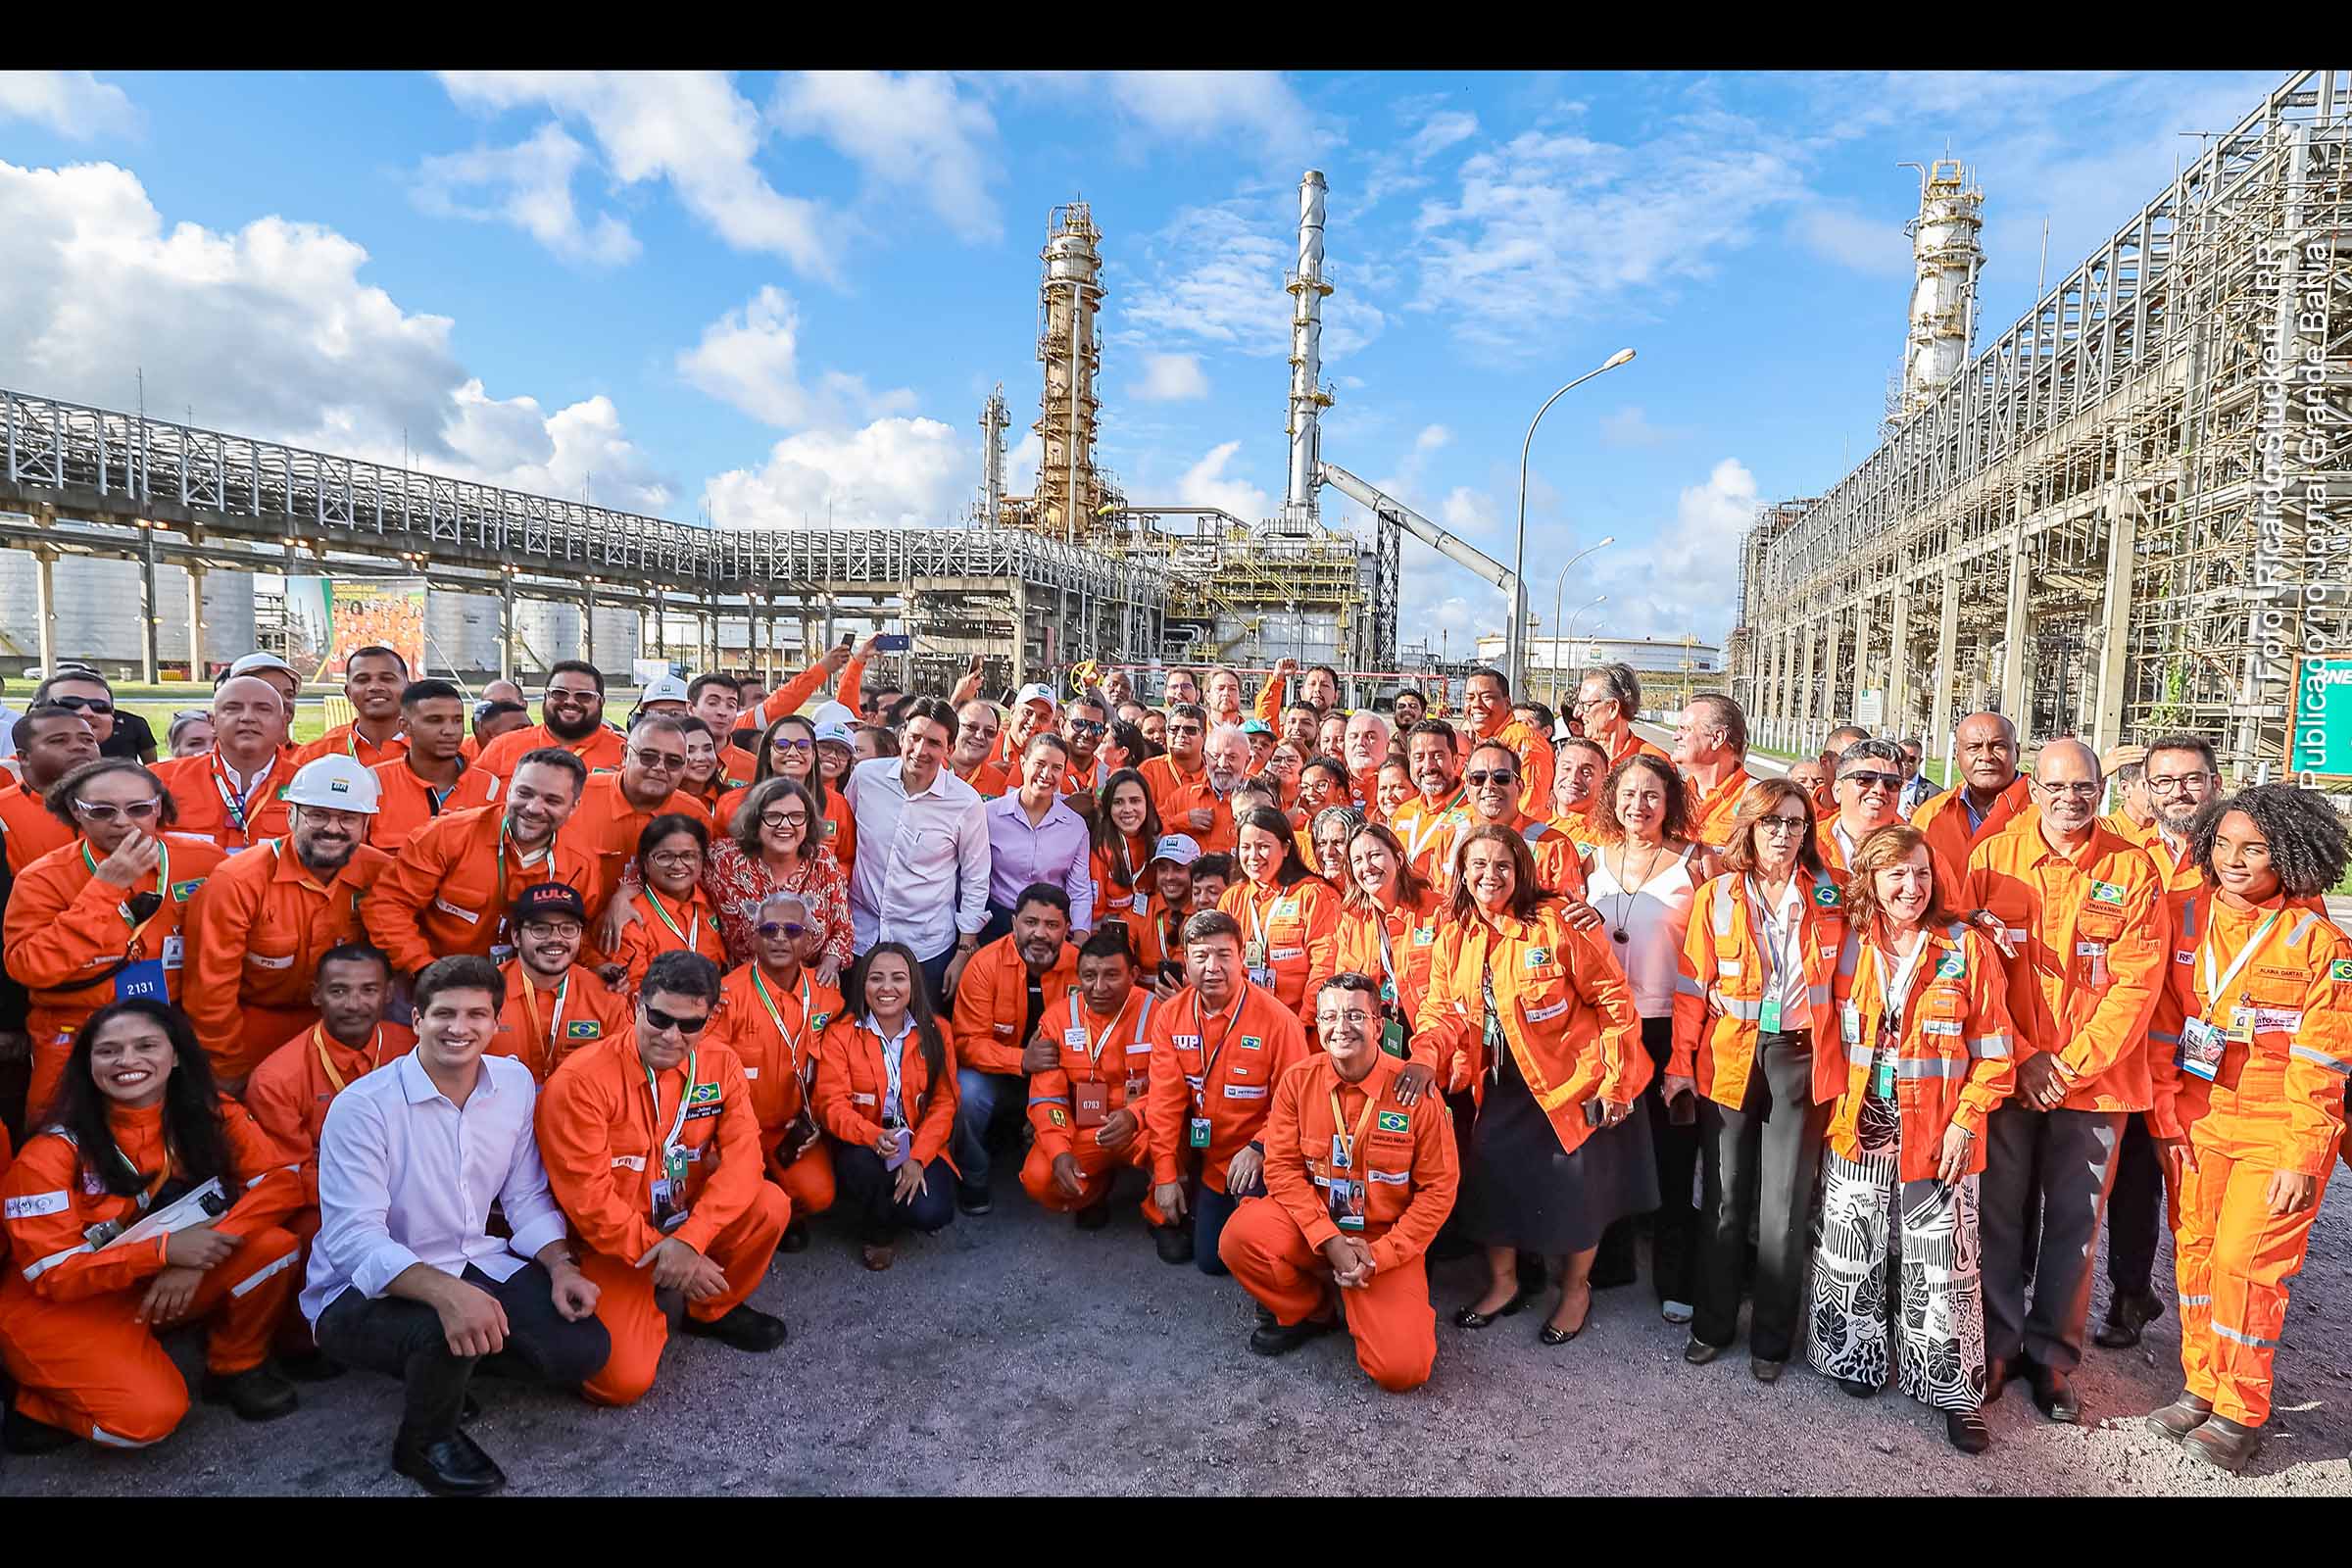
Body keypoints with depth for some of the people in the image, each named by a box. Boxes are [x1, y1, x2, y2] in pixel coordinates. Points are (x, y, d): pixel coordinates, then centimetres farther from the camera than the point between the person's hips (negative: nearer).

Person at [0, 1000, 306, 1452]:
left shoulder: (211, 1114, -11)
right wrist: (165, 1250, -31)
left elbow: (281, 1180, -16)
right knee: (150, 1415, -26)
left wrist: (200, 1251, -29)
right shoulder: (53, 1151, -19)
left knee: (272, 1246, -24)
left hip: (163, 1288, 4)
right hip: (61, 1307, -3)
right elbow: (51, 1274, -17)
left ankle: (237, 1369, 3)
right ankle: (38, 1409, 7)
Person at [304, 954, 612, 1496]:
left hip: (476, 1267, 5)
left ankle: (450, 1358, 15)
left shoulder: (516, 1083, -2)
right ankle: (427, 1441, -2)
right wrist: (445, 1292, -41)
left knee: (583, 1348, -12)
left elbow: (527, 1199, 4)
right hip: (367, 1290, -5)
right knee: (445, 1328, -36)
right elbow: (354, 1240, -26)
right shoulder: (364, 1105, -18)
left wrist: (560, 1267, -13)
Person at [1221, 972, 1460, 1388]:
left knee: (1401, 1370, -18)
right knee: (1240, 1237, -27)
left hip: (1386, 1239, -2)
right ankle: (1311, 1310, 5)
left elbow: (1439, 1187, -7)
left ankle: (1353, 1306, 17)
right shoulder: (1297, 1080, -7)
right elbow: (1282, 1167, -7)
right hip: (1312, 1226, 2)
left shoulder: (1413, 1092, -13)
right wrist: (1329, 1240, -18)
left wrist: (1381, 1253, -14)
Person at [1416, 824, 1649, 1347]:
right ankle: (1503, 1284, 32)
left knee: (1576, 1186, 3)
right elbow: (1442, 1011, 1)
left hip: (1573, 1081, -4)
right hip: (1501, 1086, 5)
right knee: (1489, 1171, 6)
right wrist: (1425, 1058, -19)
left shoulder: (1555, 922, -17)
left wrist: (1615, 1080, -14)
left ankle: (1576, 1288, 32)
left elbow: (1612, 998, -13)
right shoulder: (1452, 936, -2)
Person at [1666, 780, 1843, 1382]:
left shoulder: (1828, 897, 3)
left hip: (1801, 1058, 0)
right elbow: (1692, 987, 0)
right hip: (1729, 1057, 0)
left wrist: (1843, 1059, 1)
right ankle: (1712, 1324, 24)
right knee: (1723, 1196, 8)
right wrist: (1681, 1062, -4)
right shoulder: (1717, 897, 0)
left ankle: (1773, 1338, 20)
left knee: (1786, 1205, 4)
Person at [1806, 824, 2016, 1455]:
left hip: (1937, 1137, -2)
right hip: (1859, 1132, 2)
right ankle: (1860, 1361, 32)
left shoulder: (1966, 947, -6)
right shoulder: (1848, 945, 0)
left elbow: (1993, 1052, -3)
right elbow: (1828, 1036, 8)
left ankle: (1956, 1393, 21)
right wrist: (1835, 1111, 1)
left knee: (1940, 1265, 4)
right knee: (1852, 1255, 13)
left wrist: (1965, 1122, -10)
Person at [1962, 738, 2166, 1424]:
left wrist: (2075, 1063, -12)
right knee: (1999, 1210, 8)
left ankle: (2052, 1353, 27)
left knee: (2075, 1220, 10)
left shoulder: (2132, 869, -2)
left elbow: (2137, 984, -5)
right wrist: (2021, 1057, -9)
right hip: (2005, 1073, 0)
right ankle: (1997, 1342, 25)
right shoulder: (1992, 856, -1)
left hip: (2095, 1078, 0)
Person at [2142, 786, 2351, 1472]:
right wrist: (2165, 1117, 0)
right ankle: (2200, 1387, 26)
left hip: (2275, 1134, -3)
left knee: (2244, 1262, -3)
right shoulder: (2185, 917, 1)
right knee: (2194, 1253, 8)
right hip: (2195, 1123, 3)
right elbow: (2163, 1022, 4)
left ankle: (2240, 1413, 15)